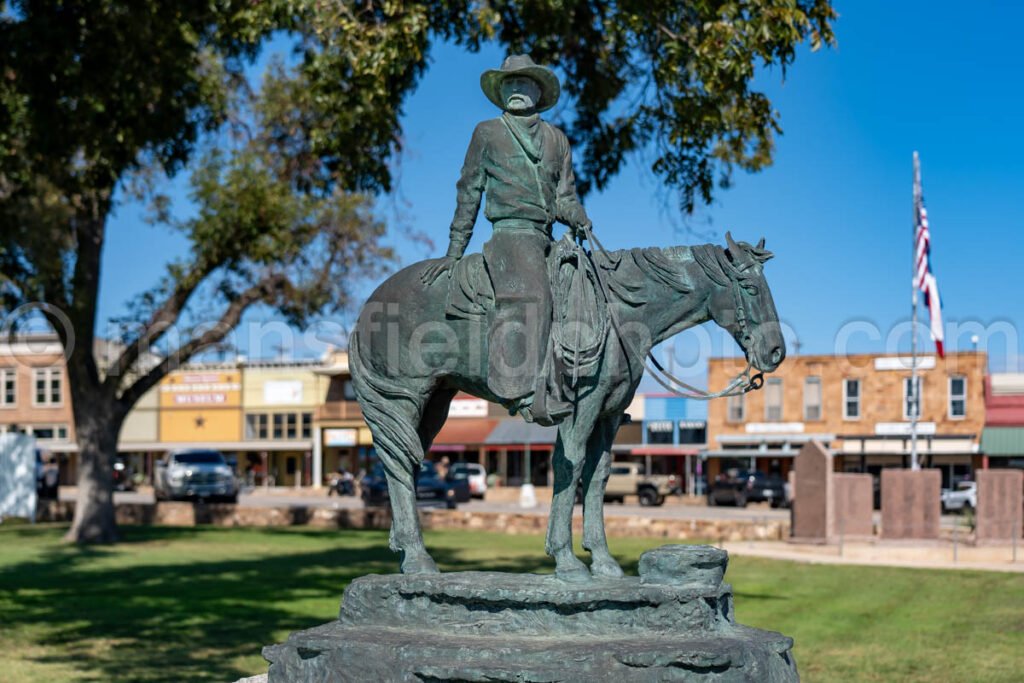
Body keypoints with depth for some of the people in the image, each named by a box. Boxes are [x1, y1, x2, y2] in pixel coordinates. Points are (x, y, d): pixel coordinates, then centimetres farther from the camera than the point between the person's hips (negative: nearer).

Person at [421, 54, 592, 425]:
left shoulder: (557, 139, 21)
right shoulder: (487, 133, 11)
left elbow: (565, 196, 18)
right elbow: (469, 193, 13)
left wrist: (577, 219, -6)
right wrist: (454, 250, 10)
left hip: (546, 240, 6)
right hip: (510, 233, -6)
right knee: (529, 297, -31)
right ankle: (529, 394, -41)